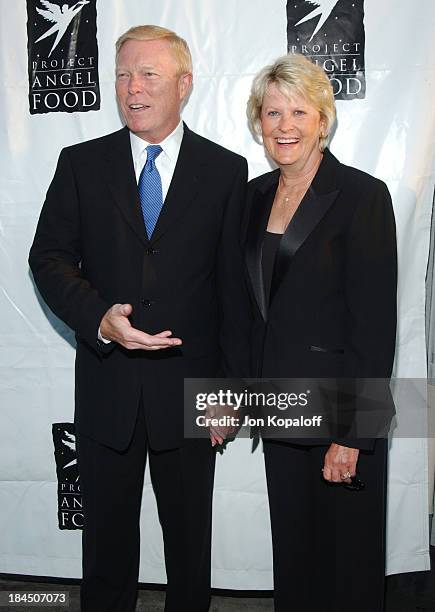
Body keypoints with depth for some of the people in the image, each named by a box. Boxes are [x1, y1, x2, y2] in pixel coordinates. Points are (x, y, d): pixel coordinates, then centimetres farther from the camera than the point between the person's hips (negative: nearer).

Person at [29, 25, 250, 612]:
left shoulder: (226, 170, 0)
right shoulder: (81, 163, 3)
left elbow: (234, 284, 0)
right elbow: (49, 256, 0)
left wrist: (233, 383, -2)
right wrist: (99, 316, -19)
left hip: (190, 382, 0)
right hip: (106, 382, 1)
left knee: (190, 531, 18)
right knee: (107, 530, 18)